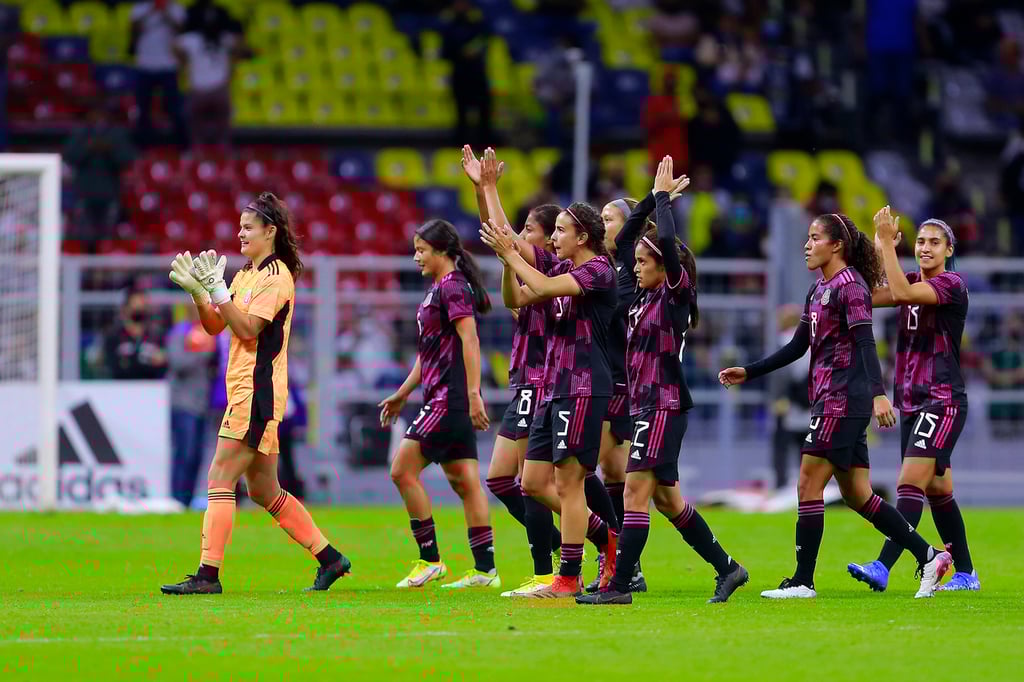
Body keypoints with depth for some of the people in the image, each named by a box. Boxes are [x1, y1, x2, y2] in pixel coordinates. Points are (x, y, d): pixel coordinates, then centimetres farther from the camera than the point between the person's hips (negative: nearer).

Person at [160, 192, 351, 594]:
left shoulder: (276, 276, -10)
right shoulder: (246, 275, 18)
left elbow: (247, 329, -19)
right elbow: (215, 326, 15)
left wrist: (216, 288, -21)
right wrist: (196, 290, 2)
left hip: (257, 392, -10)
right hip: (245, 391, 10)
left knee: (220, 481, -13)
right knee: (264, 490, 13)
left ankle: (208, 574, -15)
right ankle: (329, 558, 18)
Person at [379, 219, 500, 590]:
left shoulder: (452, 287, -11)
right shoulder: (440, 288, 20)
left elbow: (469, 341, -19)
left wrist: (473, 394, -25)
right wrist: (402, 394, 30)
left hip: (450, 397, -10)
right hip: (444, 397, 10)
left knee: (403, 470, -8)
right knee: (464, 481, 7)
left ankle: (429, 559, -5)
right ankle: (484, 569, 5)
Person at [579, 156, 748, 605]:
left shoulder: (676, 295, -8)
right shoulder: (646, 296, 13)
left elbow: (667, 244, -22)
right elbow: (624, 240, 20)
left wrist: (664, 198, -10)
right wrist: (653, 198, 15)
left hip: (663, 405, -9)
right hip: (645, 403, 9)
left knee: (636, 491, -12)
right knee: (666, 498, 12)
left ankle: (619, 585, -14)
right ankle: (727, 568, 19)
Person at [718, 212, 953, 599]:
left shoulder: (850, 286, -10)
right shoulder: (819, 290, 17)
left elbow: (866, 343, -20)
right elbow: (797, 347, 25)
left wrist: (878, 393, -31)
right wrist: (748, 373, 24)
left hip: (844, 402, -9)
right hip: (830, 402, 9)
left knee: (809, 484, -8)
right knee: (857, 496, 9)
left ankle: (803, 582, -5)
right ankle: (929, 556, 12)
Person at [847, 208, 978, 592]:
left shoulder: (951, 284, -10)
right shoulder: (914, 283, 14)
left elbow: (902, 293, -25)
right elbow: (870, 297, 1)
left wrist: (887, 243, -21)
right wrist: (879, 246, -6)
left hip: (943, 401, -9)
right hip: (912, 401, 9)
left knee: (911, 483, -18)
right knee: (938, 491, 11)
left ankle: (883, 568, -28)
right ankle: (966, 574, 19)